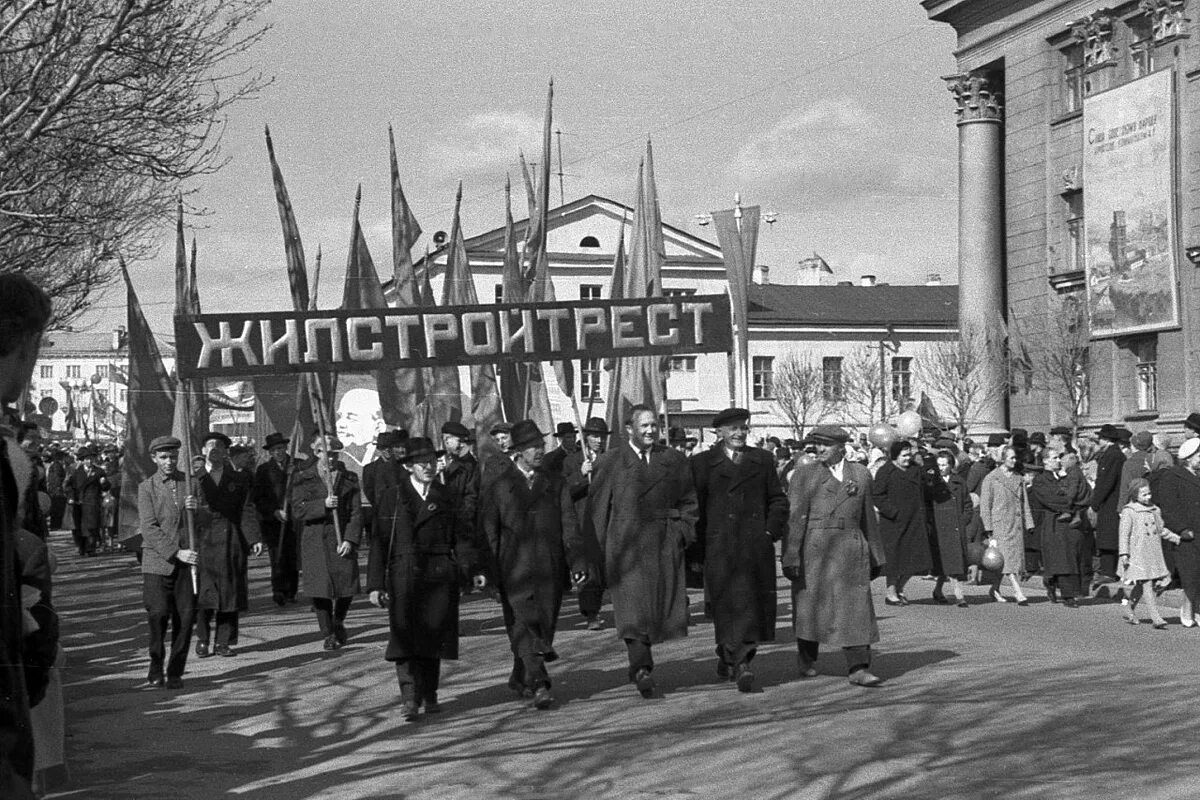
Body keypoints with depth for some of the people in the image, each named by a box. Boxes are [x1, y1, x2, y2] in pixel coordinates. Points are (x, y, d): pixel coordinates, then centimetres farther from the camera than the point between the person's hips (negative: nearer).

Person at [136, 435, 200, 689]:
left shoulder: (191, 483, 12)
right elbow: (149, 529, -5)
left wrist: (196, 509, -11)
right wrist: (175, 552, -14)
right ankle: (156, 666, 9)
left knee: (185, 617, -2)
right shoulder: (146, 487, 4)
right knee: (158, 614, -11)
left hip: (187, 561, 2)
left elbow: (205, 523, 12)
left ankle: (175, 672, 10)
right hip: (158, 561, -2)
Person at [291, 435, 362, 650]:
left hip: (342, 538, 1)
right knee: (320, 586, -5)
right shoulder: (303, 478, 3)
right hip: (315, 539, -1)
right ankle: (328, 634, 9)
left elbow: (356, 513, 1)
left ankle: (338, 624, 28)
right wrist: (323, 504, -19)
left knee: (347, 586, -2)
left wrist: (350, 540, -11)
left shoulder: (349, 479, 7)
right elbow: (298, 510, -4)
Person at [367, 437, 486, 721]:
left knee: (433, 638, 4)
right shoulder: (391, 499, 6)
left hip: (439, 577, 2)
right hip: (404, 577, -2)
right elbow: (379, 545, 4)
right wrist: (376, 585, -2)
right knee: (406, 638, -12)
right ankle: (409, 698, -15)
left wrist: (473, 570, -1)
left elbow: (459, 538, 12)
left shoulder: (444, 497, 13)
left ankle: (429, 695, 18)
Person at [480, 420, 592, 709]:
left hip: (551, 571, 3)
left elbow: (569, 525, 7)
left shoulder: (556, 483, 13)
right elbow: (488, 532, 5)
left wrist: (578, 562, -5)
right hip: (516, 570, -2)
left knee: (544, 628, 6)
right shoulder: (500, 487, 7)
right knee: (525, 627, -12)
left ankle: (520, 679, 25)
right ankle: (539, 686, -16)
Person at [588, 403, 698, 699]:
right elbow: (597, 508, 3)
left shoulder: (674, 461, 11)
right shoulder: (609, 463, 4)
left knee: (660, 605, 4)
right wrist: (599, 550, -2)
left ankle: (640, 661, 22)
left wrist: (683, 532, -2)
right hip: (625, 544, -3)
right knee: (632, 607, -13)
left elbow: (688, 501, 13)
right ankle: (642, 669, -17)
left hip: (664, 546, 3)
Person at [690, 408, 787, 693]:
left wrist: (771, 531, 1)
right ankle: (741, 665, -9)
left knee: (754, 605, 2)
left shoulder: (762, 460, 14)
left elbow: (778, 499, 16)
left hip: (757, 548, 3)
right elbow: (693, 506, 4)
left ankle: (729, 658, 15)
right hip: (719, 549, -3)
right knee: (728, 604, -9)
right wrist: (698, 547, -2)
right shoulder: (702, 463, 6)